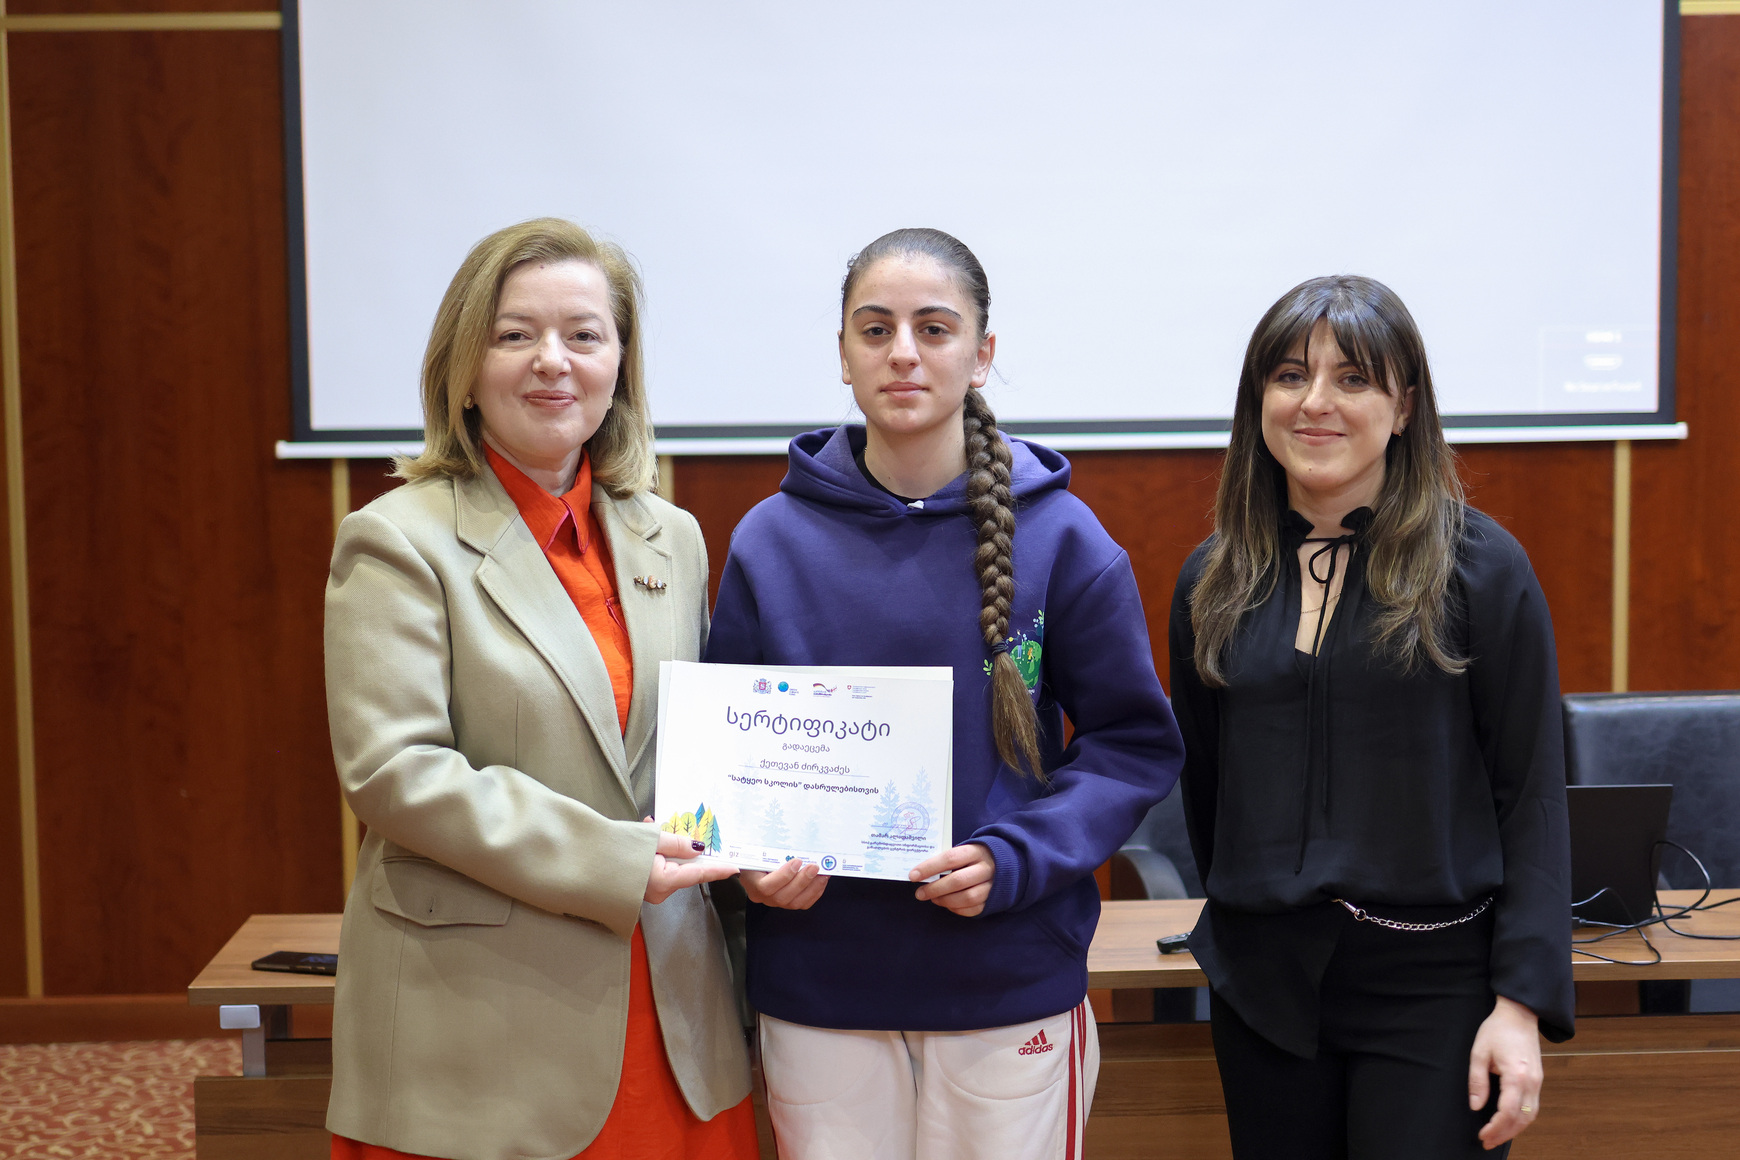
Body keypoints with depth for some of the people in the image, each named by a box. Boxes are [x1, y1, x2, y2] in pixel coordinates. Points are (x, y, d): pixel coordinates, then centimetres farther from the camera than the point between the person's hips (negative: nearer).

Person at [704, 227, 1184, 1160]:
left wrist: (1017, 860, -15)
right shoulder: (772, 540, -1)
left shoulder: (1060, 537, -4)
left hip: (1010, 986, -1)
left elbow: (1137, 741, -1)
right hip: (818, 987, 1)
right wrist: (753, 856, -12)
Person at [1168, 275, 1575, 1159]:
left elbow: (1533, 796, -6)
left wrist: (1523, 1002, -11)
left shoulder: (1480, 566, -5)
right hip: (1262, 981, 4)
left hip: (1433, 985, -3)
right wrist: (1244, 918, 15)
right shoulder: (1213, 579, 6)